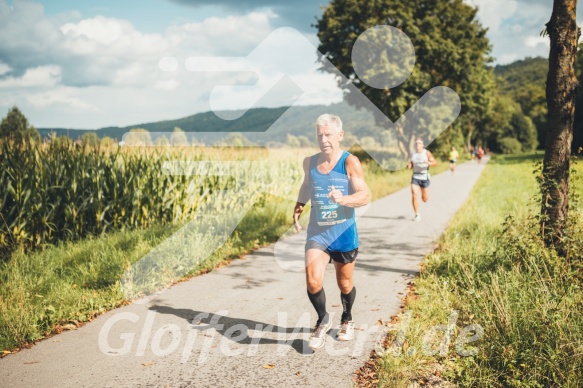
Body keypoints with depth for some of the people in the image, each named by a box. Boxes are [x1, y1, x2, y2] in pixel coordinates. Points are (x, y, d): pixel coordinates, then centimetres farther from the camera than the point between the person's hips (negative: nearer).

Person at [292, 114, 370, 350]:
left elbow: (365, 196, -19)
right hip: (316, 233, 2)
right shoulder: (310, 162, 0)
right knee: (312, 281, -14)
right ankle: (323, 321, 13)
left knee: (344, 283, 15)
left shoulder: (350, 162, -13)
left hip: (344, 234, -2)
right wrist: (299, 206, 5)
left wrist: (343, 199, -37)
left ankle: (347, 321, 43)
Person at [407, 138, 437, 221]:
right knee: (414, 196, -15)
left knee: (424, 199, 9)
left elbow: (435, 163, -8)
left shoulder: (427, 153, -7)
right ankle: (417, 215, -5)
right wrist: (409, 165, -7)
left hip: (424, 177, -2)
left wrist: (429, 163, -30)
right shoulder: (413, 154, 5)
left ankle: (425, 193, 49)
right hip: (415, 177, 2)